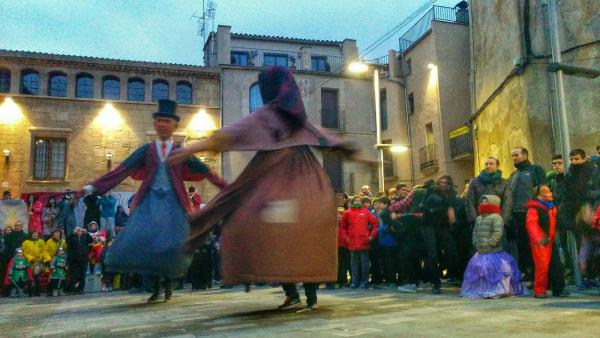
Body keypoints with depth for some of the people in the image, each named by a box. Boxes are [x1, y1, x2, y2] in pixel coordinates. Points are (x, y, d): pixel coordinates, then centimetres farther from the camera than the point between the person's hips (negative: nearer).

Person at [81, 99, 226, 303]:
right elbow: (122, 170, 2)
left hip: (173, 202, -1)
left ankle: (168, 282, 19)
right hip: (149, 201, 1)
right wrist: (92, 187, -6)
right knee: (144, 240, -12)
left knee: (172, 244, -9)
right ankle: (156, 287, 6)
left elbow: (205, 171, 4)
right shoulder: (146, 150, 9)